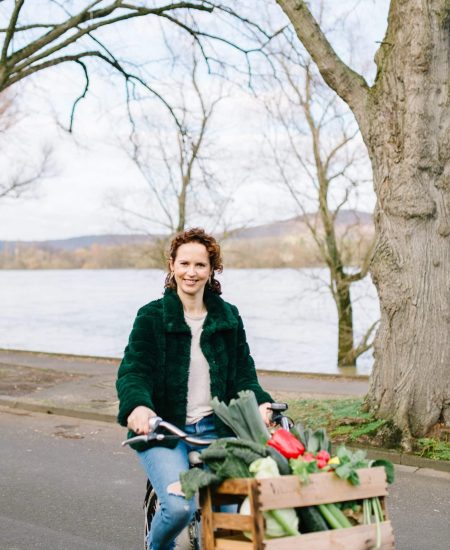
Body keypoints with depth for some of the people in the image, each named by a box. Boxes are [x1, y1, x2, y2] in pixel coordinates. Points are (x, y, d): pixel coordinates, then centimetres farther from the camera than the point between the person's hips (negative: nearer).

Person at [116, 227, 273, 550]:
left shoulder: (229, 318, 10)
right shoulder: (152, 317, 0)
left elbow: (243, 373, 9)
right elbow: (133, 370, -10)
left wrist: (260, 403, -12)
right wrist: (137, 405, -31)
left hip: (214, 429, 3)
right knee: (180, 507, -21)